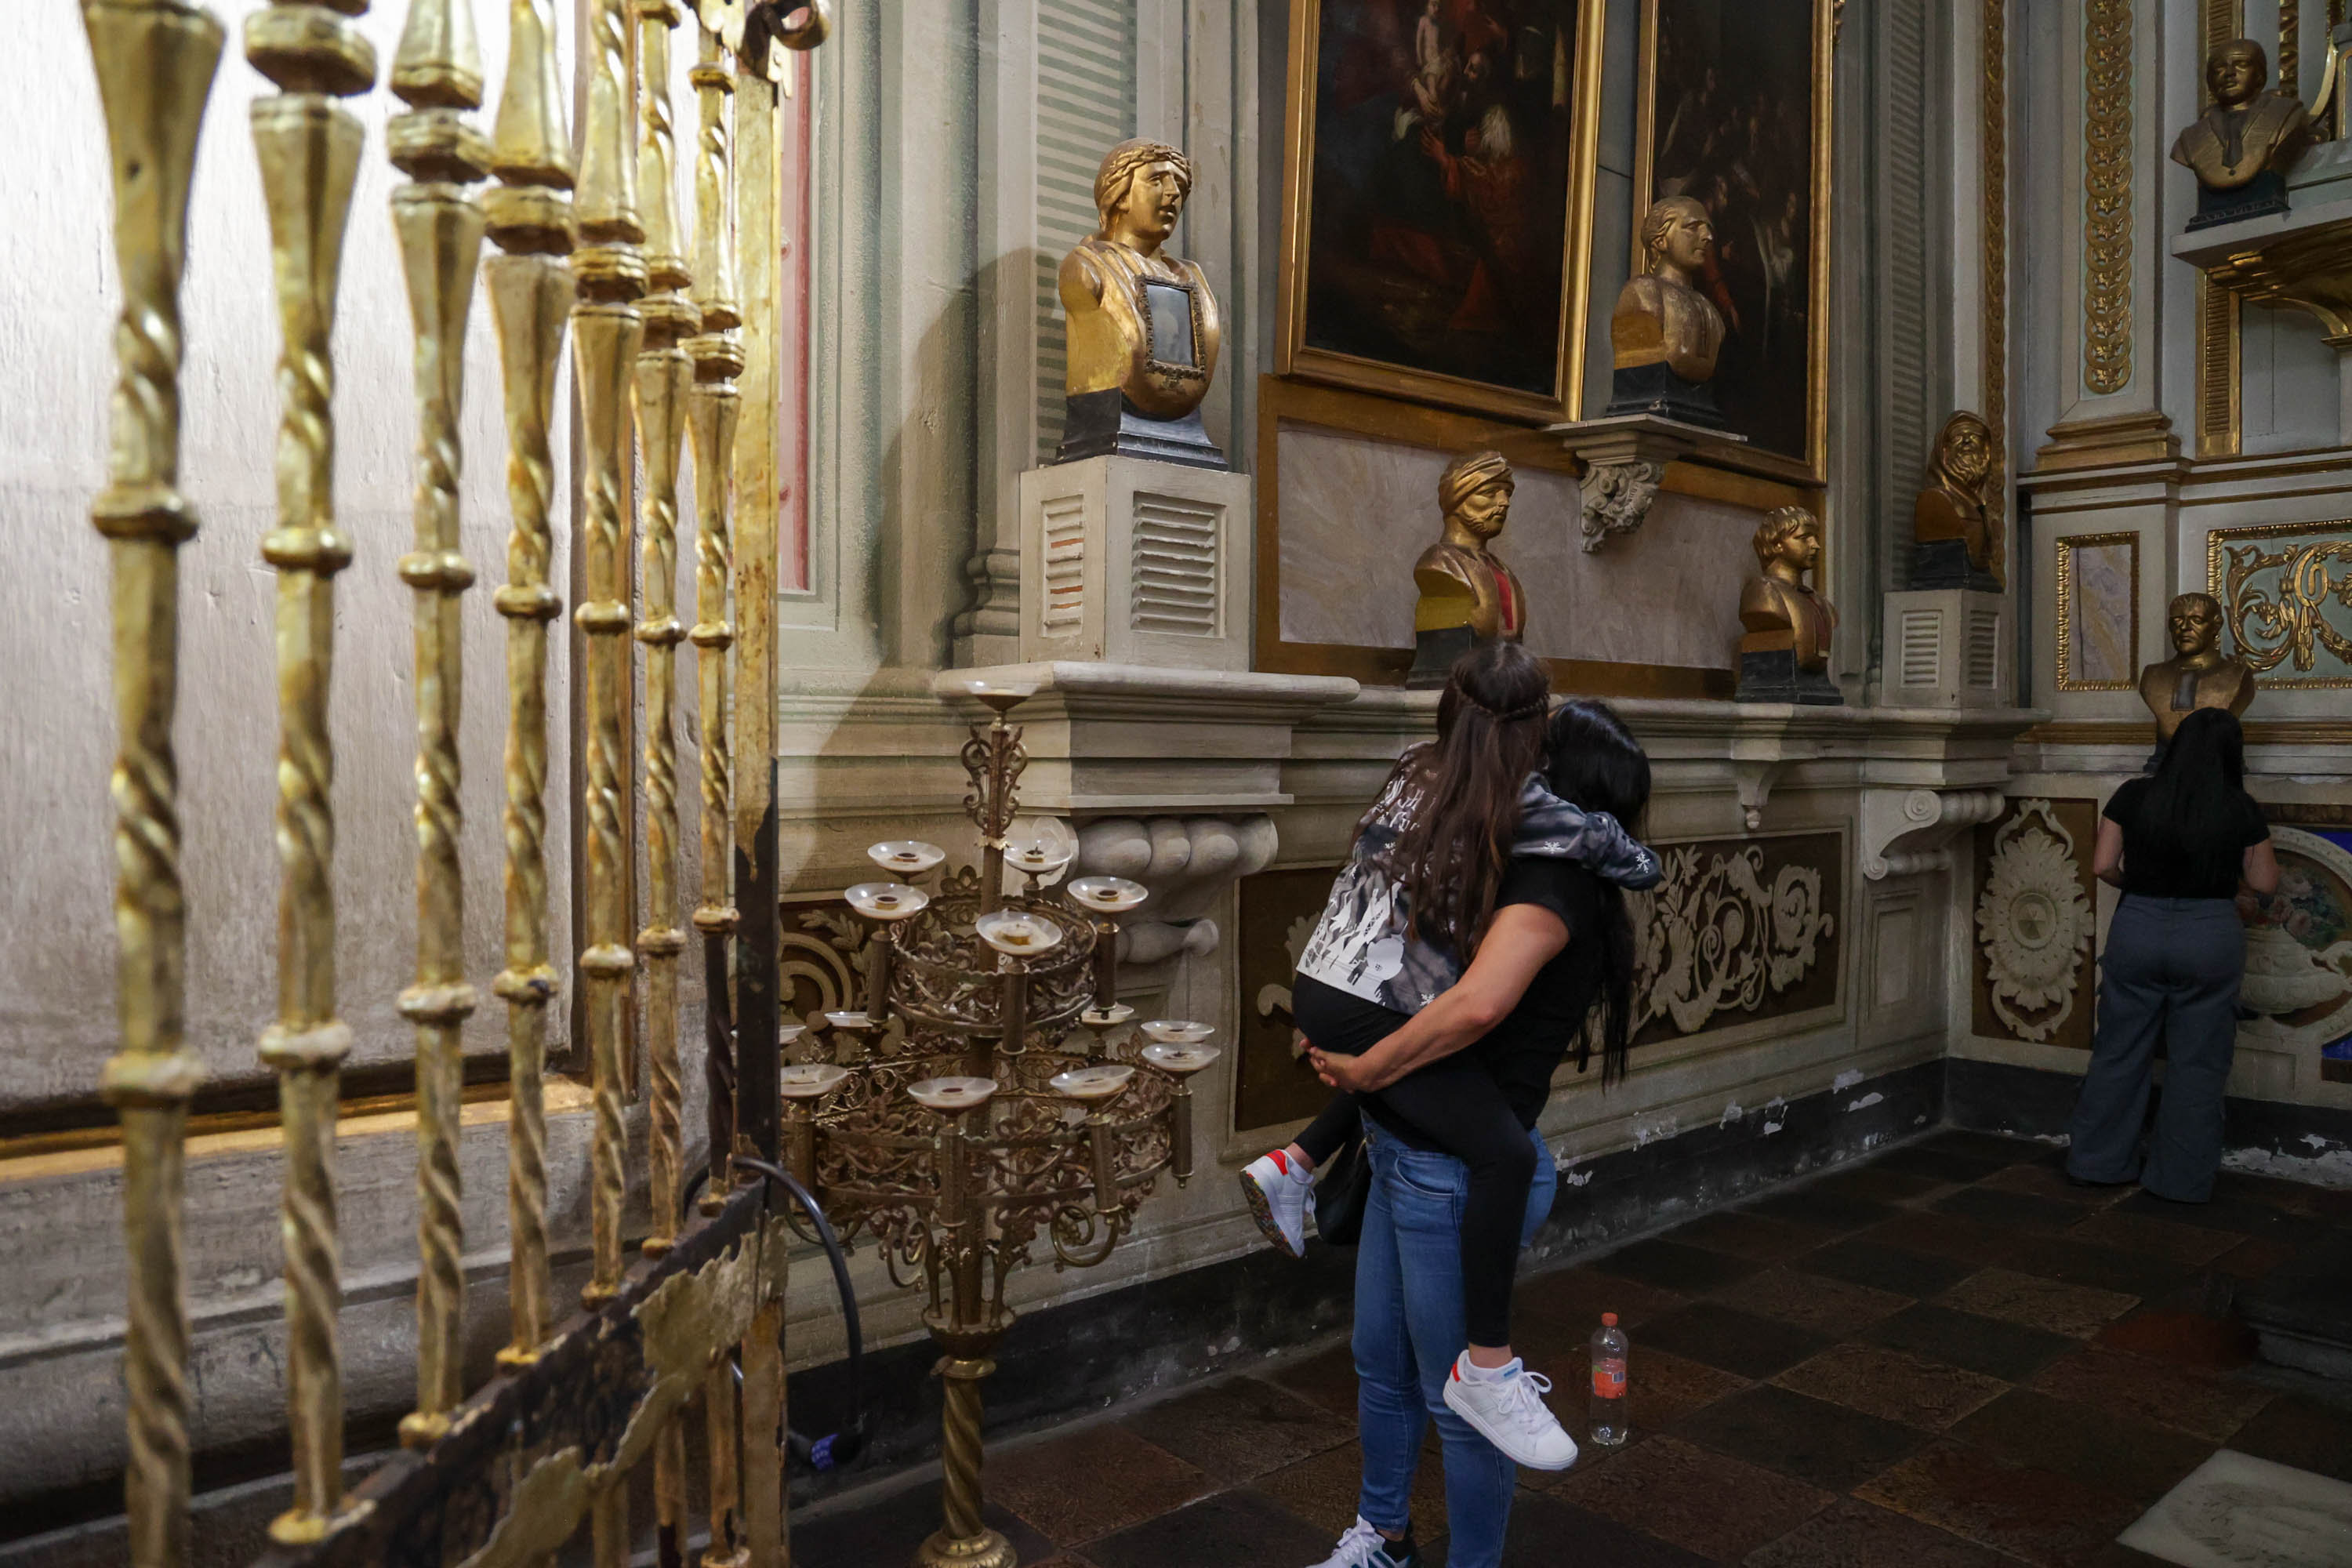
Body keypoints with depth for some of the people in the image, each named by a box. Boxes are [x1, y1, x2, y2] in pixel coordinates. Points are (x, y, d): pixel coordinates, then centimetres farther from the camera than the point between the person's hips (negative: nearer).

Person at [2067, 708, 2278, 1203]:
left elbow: (2103, 866, -3)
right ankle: (2182, 1179, 18)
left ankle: (2097, 1162, 20)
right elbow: (2264, 882, 2)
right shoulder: (2241, 810, -6)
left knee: (2118, 1053, 12)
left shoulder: (2133, 796, -4)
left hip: (2138, 928, 1)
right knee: (2197, 1065, 10)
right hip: (2212, 935, -1)